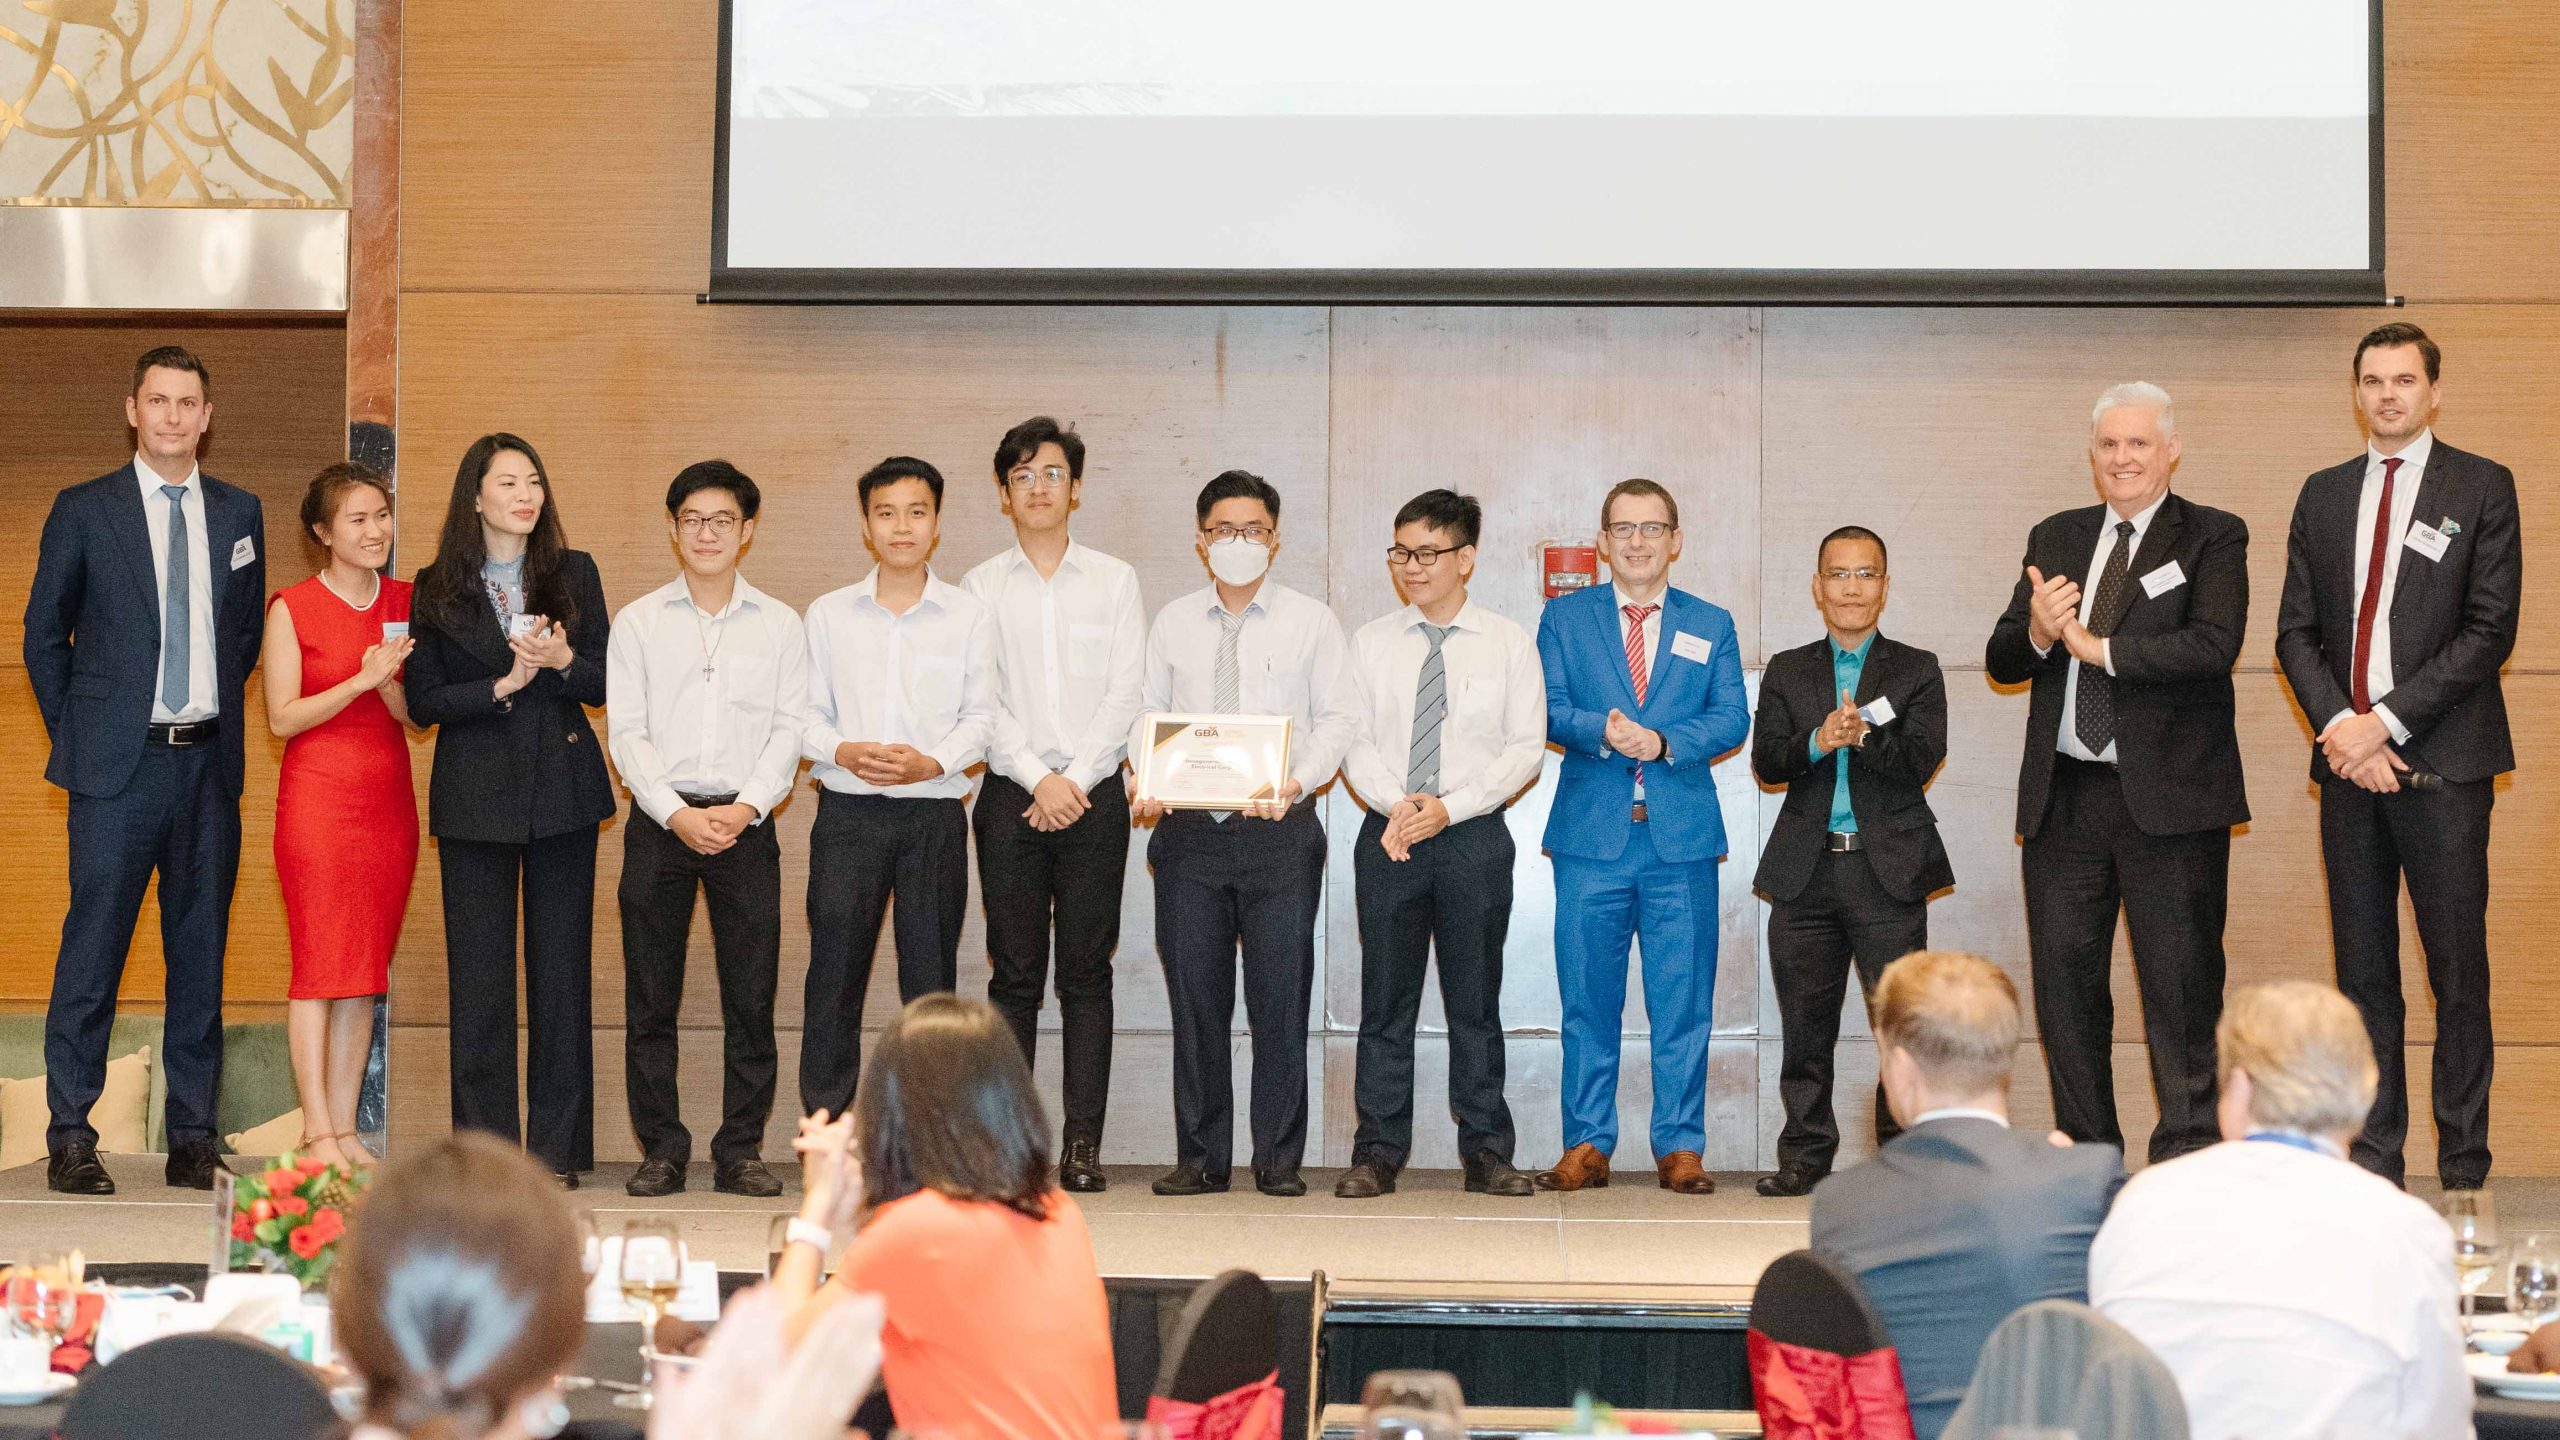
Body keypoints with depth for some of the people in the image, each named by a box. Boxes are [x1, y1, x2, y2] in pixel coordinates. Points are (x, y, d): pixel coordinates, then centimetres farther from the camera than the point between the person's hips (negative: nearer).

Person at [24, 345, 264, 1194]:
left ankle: (191, 1139, 12)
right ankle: (70, 1140, 2)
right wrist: (76, 733, 5)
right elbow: (43, 632, 8)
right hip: (119, 767, -3)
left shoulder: (239, 513, 11)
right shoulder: (84, 511, 2)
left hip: (209, 763, 3)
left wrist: (215, 712, 12)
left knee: (201, 952, 6)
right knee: (93, 950, -4)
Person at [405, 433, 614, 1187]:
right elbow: (423, 700, -1)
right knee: (478, 975, 0)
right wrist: (504, 686, -13)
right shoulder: (436, 590, 4)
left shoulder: (574, 573, 8)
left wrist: (562, 661, -15)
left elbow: (606, 681, 5)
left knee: (561, 968, 1)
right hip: (475, 796, -1)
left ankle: (556, 1148, 6)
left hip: (563, 789, 1)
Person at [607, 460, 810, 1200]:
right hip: (659, 821, 0)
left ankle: (740, 1152, 6)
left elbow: (791, 729, 3)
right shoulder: (638, 622, 8)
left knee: (751, 994, -1)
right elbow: (625, 732, 2)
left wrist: (744, 809, -11)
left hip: (745, 822, 0)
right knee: (650, 998, 0)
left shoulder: (779, 624, 9)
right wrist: (676, 814, -11)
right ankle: (661, 1151, 7)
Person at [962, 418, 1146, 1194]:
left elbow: (1124, 694, 1)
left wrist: (1077, 781, -9)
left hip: (1094, 793, 0)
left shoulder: (1114, 580, 9)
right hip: (1010, 796, 0)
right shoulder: (981, 586, 8)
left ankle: (1083, 1144, 0)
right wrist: (1039, 780, -10)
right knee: (1014, 974, -1)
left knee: (1086, 973, -1)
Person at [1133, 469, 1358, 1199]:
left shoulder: (1310, 621, 6)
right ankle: (1200, 1157, 10)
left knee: (1281, 996, -3)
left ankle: (1279, 1159, 5)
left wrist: (1299, 781, -15)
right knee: (1194, 996, 3)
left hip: (1279, 829, -2)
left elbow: (1339, 716, 1)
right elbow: (1147, 715, 11)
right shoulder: (1172, 624, 13)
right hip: (1188, 829, 2)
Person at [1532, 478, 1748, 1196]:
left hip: (1682, 838, 1)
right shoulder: (1564, 617, 11)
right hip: (1591, 834, 0)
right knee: (1587, 999, 2)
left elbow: (1731, 718, 2)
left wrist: (1663, 741, -15)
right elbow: (1549, 708, 1)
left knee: (1684, 1002, 0)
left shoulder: (1711, 625, 13)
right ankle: (1586, 1146, 9)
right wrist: (1602, 731, -19)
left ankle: (1679, 1148, 7)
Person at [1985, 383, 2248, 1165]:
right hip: (2065, 797, 5)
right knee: (2063, 980, 7)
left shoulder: (2213, 537, 1)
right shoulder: (2054, 539, 15)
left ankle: (2186, 1154, 6)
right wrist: (2037, 634, -13)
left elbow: (2214, 645, -16)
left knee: (2180, 983, -1)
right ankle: (2085, 1153, 18)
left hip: (2168, 798, -5)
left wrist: (2100, 648, -13)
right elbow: (2000, 661, 9)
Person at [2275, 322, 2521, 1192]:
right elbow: (2295, 632, 12)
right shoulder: (2323, 496, 15)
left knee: (2459, 972, -3)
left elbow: (2490, 630, -6)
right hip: (2350, 763, 4)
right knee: (2364, 973, 6)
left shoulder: (2482, 488, 2)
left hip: (2443, 762, -4)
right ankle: (2374, 1157, 10)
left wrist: (2386, 720, -12)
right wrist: (2340, 726, -6)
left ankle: (2463, 1166, 3)